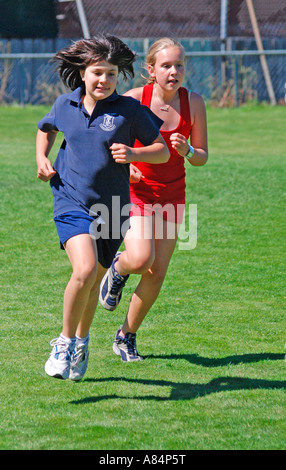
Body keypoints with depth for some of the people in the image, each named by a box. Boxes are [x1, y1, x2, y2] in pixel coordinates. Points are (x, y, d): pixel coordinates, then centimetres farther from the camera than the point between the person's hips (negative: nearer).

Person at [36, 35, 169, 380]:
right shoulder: (65, 105, 3)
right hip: (71, 203, -1)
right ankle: (65, 342, -5)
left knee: (94, 280, 14)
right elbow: (46, 129, 26)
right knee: (85, 270, -25)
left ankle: (81, 342, 42)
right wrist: (42, 159, 9)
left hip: (111, 208, 1)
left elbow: (163, 151, 0)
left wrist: (133, 154, -18)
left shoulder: (129, 109, -4)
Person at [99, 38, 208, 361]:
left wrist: (187, 151, -20)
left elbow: (202, 157, 3)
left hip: (172, 194, 3)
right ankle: (118, 268, 13)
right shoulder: (134, 99, -12)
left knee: (156, 274, 0)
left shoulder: (193, 103, -5)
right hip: (136, 190, -3)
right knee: (140, 259, -25)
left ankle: (127, 336, 20)